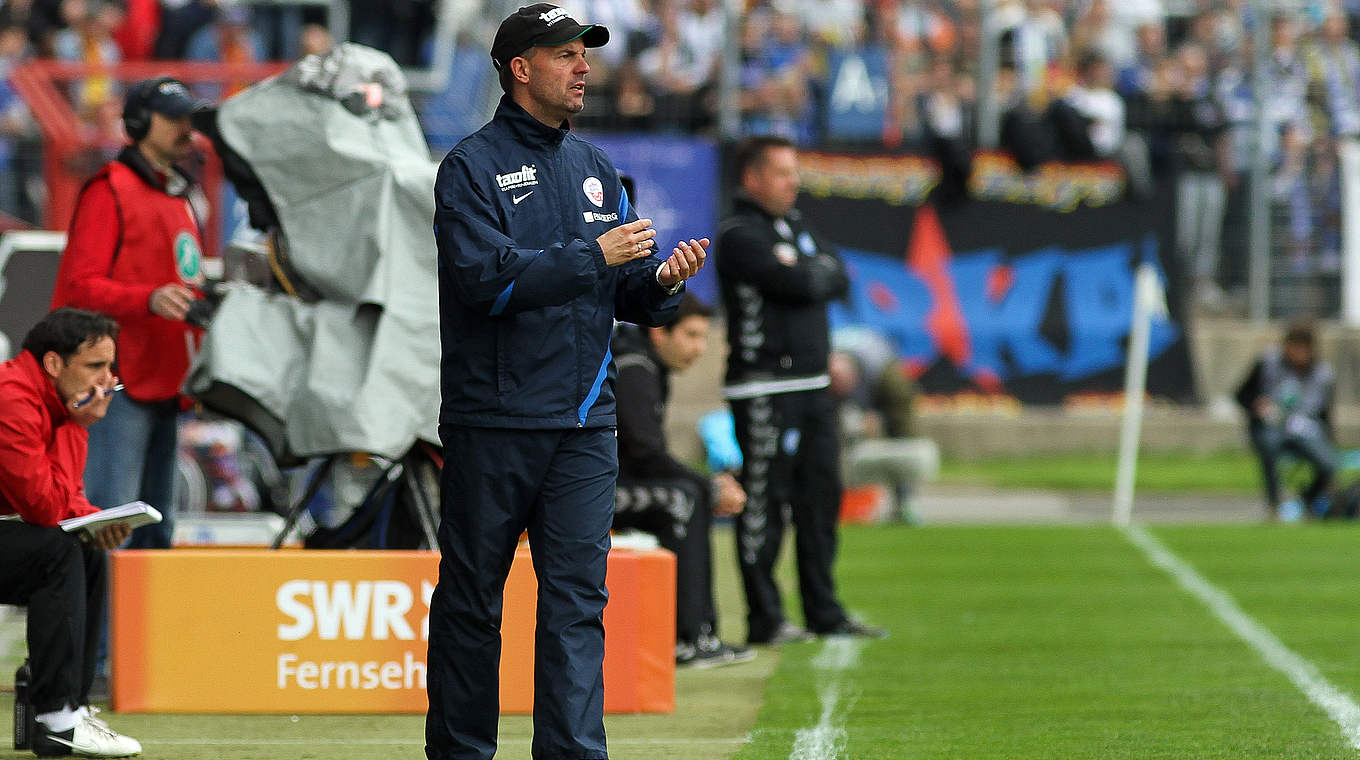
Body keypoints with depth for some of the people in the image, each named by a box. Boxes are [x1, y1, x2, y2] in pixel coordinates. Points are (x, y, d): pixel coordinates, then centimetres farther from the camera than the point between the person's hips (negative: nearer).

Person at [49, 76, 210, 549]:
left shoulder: (178, 198, 22)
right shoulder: (111, 190, -5)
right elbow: (80, 286, -14)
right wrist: (150, 300, -27)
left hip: (163, 384, 9)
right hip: (118, 386, -9)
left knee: (155, 526, 9)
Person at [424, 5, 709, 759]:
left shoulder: (594, 168, 15)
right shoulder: (472, 166, -4)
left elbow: (624, 294, 15)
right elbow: (487, 278, -18)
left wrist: (661, 281, -7)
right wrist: (594, 256, -19)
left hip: (584, 427, 5)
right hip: (492, 421, -4)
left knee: (577, 597, -3)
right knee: (471, 594, 4)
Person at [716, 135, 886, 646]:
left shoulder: (795, 226, 18)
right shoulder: (741, 235, -10)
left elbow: (838, 280, 9)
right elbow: (802, 286, -19)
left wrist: (807, 275, -7)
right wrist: (817, 274, 0)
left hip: (812, 387, 9)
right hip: (764, 388, -9)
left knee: (821, 497, 10)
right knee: (765, 501, -6)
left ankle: (824, 613, 16)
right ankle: (764, 619, -4)